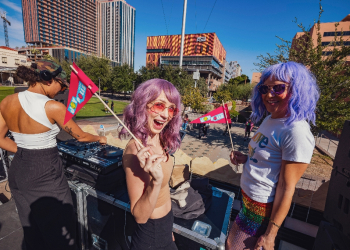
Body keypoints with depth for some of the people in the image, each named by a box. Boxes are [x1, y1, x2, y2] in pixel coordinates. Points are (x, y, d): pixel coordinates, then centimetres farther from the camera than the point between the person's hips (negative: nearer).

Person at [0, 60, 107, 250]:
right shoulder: (53, 107, -21)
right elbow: (80, 136, -9)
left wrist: (25, 152, 12)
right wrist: (100, 139, 8)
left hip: (17, 172, 8)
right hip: (46, 175, -7)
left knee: (32, 232, 27)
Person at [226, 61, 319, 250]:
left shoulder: (296, 132, -23)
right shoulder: (270, 119, 3)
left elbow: (286, 188, -20)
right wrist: (245, 159, -3)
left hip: (262, 207, -8)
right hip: (248, 198, 8)